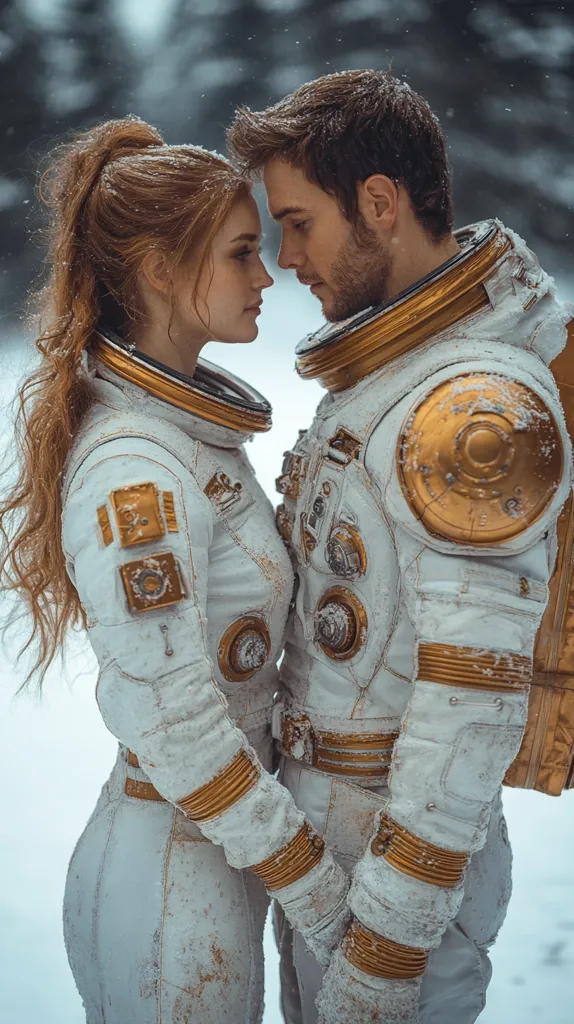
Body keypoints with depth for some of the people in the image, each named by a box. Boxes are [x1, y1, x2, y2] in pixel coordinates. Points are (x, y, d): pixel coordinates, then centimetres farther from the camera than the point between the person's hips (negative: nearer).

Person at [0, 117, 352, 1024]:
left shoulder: (200, 419, 4)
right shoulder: (133, 474, -25)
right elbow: (178, 735, -25)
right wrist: (322, 895, -17)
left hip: (225, 836, 8)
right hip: (173, 873, -8)